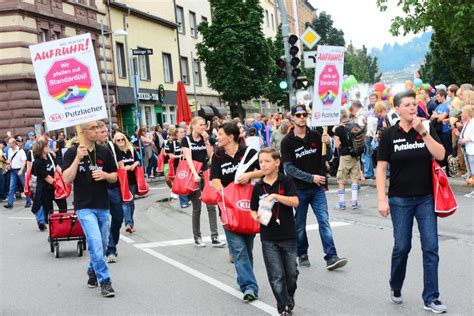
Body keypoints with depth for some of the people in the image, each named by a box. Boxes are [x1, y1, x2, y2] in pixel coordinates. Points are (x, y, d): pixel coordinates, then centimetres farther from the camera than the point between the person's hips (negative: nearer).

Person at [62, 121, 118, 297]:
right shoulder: (71, 153, -4)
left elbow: (114, 177, 11)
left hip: (103, 206, 4)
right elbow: (67, 179, -13)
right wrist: (78, 158, -21)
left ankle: (93, 271, 38)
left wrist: (105, 175, -11)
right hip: (84, 207, -4)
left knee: (102, 245, 13)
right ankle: (105, 281, -7)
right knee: (95, 243, -15)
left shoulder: (104, 152, 5)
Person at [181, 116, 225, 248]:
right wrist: (195, 174, -25)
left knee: (211, 206, -3)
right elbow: (188, 158, -14)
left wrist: (206, 141, -8)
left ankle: (214, 238, -2)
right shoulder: (186, 140, -4)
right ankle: (197, 238, 14)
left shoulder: (205, 138, 9)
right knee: (197, 208, 2)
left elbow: (211, 156, 1)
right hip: (194, 175, -4)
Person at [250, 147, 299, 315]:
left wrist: (275, 196, -24)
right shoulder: (258, 186, 2)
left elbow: (295, 201, -15)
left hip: (288, 235, -1)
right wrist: (257, 217, -14)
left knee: (291, 273, 11)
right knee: (276, 276, 0)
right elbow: (253, 210, 7)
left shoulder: (286, 181, -4)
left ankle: (289, 298, 37)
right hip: (268, 238, 1)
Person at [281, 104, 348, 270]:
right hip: (299, 189, -1)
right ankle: (302, 254, 25)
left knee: (324, 221, -5)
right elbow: (288, 167, -9)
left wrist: (327, 143, -15)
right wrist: (311, 177, -15)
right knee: (300, 224, 9)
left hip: (317, 188, 2)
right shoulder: (287, 141, -5)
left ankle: (331, 257, -8)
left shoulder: (315, 135, 3)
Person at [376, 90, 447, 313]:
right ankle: (395, 288, 30)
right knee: (402, 246, 5)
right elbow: (381, 168, -5)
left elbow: (440, 155, -11)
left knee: (431, 247, -1)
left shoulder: (427, 129, 2)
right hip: (400, 200, -2)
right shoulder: (389, 134, -4)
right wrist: (382, 199, -11)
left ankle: (430, 298, 8)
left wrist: (423, 132, -17)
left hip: (426, 198, 2)